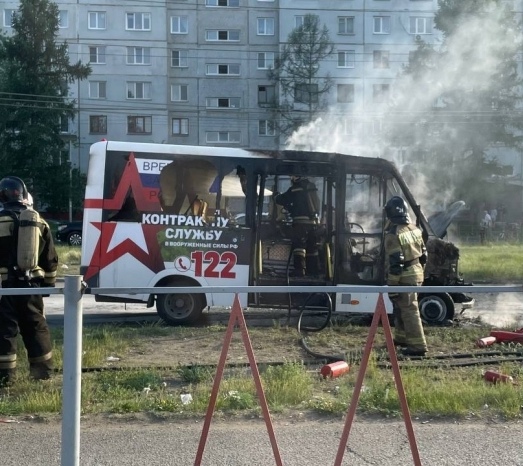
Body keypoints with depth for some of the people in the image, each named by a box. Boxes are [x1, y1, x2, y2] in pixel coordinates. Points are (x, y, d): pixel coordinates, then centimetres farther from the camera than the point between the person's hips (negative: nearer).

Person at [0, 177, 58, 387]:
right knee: (36, 326, 14)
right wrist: (49, 283, 20)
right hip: (31, 284, 4)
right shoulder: (40, 222, 6)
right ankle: (43, 369, 22)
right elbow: (51, 259, 10)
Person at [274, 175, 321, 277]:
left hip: (301, 222, -6)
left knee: (299, 246, -8)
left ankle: (300, 270, -18)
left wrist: (276, 196, 26)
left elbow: (281, 200, 1)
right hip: (314, 222, 6)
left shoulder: (295, 189, -5)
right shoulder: (312, 187, 12)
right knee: (312, 247, 14)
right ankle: (314, 271, 19)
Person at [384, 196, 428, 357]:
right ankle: (401, 338, 34)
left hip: (405, 277, -9)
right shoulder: (414, 229, 6)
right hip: (417, 273, 9)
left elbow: (395, 263, -22)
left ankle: (418, 346, -1)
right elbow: (423, 254, 13)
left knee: (409, 311, -3)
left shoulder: (394, 234, -20)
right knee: (401, 307, 22)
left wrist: (391, 285, -16)